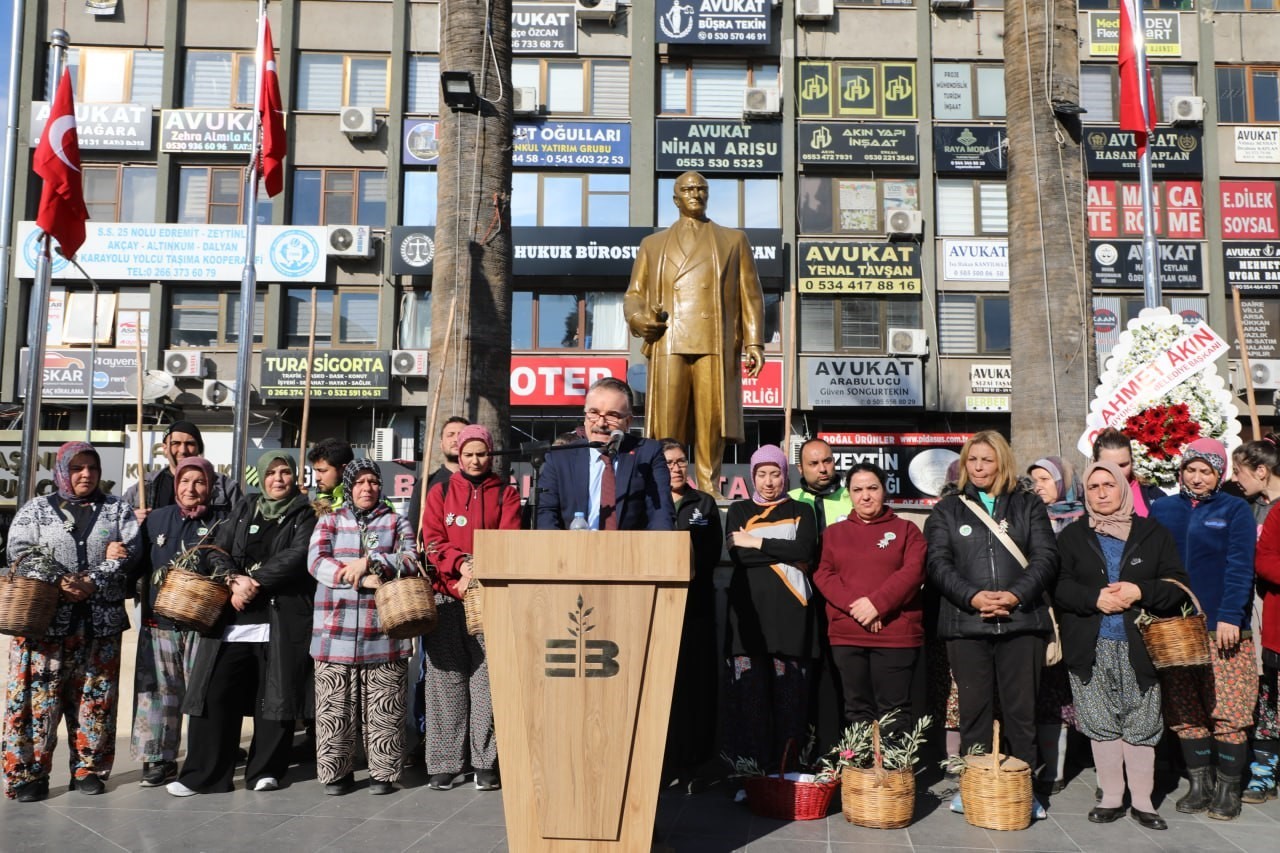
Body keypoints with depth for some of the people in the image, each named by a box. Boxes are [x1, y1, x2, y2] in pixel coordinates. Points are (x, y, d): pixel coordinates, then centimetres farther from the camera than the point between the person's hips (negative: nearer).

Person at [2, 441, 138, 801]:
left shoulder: (118, 511, 9)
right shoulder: (35, 509, 7)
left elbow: (130, 556, -1)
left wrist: (94, 585, -15)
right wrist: (59, 585, -16)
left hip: (100, 621, 1)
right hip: (45, 619, -1)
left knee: (95, 697, 5)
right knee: (39, 696, -2)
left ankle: (89, 768, 16)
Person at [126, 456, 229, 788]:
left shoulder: (222, 520, 3)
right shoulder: (157, 519, 11)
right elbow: (137, 564, 11)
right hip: (159, 621, 3)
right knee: (160, 691, 7)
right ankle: (160, 758, 17)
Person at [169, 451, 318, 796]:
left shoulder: (305, 515, 5)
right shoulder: (244, 508, 16)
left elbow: (298, 557, -10)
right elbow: (217, 550, 8)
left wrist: (255, 580, -15)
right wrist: (234, 581, -10)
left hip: (282, 619, -3)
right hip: (233, 617, 3)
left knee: (275, 695, 0)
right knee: (215, 692, 0)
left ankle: (265, 770, 15)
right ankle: (203, 774, 9)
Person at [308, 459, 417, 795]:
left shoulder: (397, 522, 13)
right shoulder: (329, 521, 13)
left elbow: (411, 560, -2)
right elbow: (316, 562, -2)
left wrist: (368, 562, -14)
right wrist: (361, 578, -14)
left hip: (383, 632, 0)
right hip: (336, 631, 1)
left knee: (383, 710, 2)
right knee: (335, 709, 4)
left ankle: (383, 773, 12)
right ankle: (336, 771, 17)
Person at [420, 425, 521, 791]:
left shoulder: (506, 494, 12)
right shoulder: (440, 492, 14)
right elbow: (432, 540, 4)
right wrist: (461, 564, -13)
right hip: (447, 596, 1)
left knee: (488, 678, -5)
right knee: (446, 677, 0)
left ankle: (486, 762, 1)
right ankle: (445, 763, 6)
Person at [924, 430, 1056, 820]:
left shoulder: (1029, 506, 11)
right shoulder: (947, 510, 10)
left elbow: (1045, 557, 1)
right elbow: (939, 564, 0)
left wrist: (1016, 595, -14)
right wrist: (973, 597, -15)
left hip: (1021, 621, 0)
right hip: (966, 623, 0)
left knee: (1021, 709, 4)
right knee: (974, 708, 5)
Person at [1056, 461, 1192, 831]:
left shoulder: (1153, 534, 7)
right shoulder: (1072, 536, 8)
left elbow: (1178, 585, 2)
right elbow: (1059, 585, 0)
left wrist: (1140, 592, -14)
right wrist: (1095, 598, -16)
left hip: (1139, 645, 0)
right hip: (1092, 648, 1)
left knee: (1140, 725, 3)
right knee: (1101, 724, 5)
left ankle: (1142, 801, 15)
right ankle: (1112, 798, 16)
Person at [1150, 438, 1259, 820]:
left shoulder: (1235, 510, 1)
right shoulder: (1161, 510, 11)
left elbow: (1240, 568, -7)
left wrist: (1230, 616, -17)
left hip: (1222, 628, -3)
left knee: (1227, 713, -2)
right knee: (1184, 712, 7)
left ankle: (1228, 789, 12)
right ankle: (1199, 784, 19)